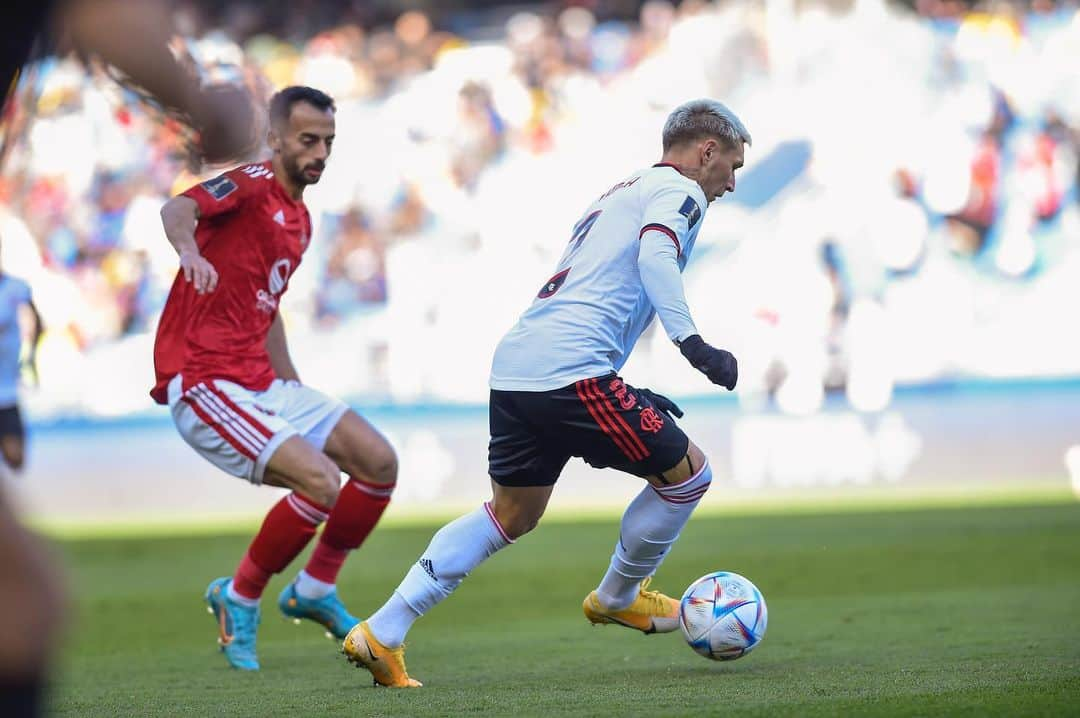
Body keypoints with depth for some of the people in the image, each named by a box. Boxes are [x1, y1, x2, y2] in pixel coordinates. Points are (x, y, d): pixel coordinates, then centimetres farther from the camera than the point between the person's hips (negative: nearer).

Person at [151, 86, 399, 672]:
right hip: (205, 385, -9)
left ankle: (314, 590, 20)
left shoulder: (299, 220, 18)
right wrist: (189, 249, -53)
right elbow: (179, 207, -31)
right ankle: (239, 600, -2)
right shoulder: (252, 186, -10)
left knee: (379, 463, 4)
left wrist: (296, 391, 28)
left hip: (262, 385, 9)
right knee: (321, 481, -23)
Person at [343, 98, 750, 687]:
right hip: (573, 369, -9)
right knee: (687, 473, 6)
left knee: (511, 515, 19)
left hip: (513, 367, 9)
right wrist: (690, 341, -27)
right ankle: (617, 597, 26)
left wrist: (627, 398, 31)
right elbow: (655, 253, -19)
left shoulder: (619, 193, 31)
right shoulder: (680, 191, 3)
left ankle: (382, 633, 13)